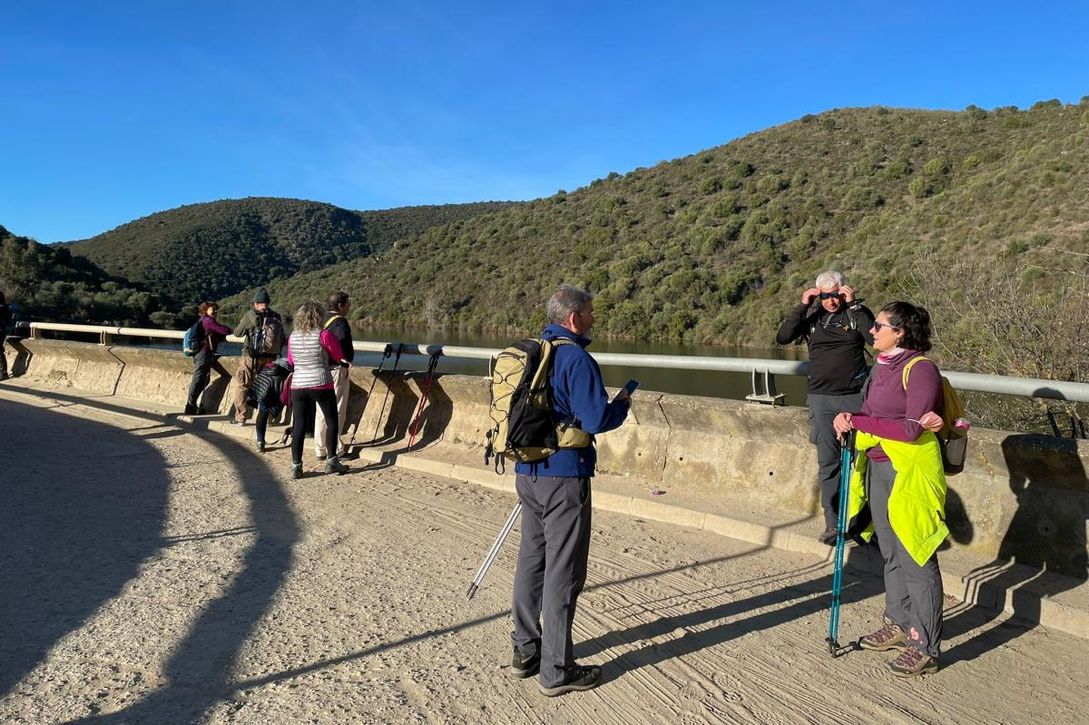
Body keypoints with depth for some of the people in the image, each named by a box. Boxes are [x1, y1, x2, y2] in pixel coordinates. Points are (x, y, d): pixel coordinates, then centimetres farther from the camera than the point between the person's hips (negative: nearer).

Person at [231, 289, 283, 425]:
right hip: (270, 358, 4)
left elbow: (237, 333, 1)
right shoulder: (276, 317, 2)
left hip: (251, 358, -4)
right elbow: (282, 339, 8)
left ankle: (240, 417, 8)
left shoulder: (250, 315, -8)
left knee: (241, 386, 8)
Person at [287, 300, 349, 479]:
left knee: (299, 425, 8)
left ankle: (296, 465, 7)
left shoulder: (293, 337, 3)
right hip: (321, 385, -4)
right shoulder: (324, 335, -11)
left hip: (298, 385, 4)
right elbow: (340, 357, -1)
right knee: (332, 421, 11)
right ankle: (331, 461, 12)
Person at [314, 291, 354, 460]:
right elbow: (344, 343, -26)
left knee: (321, 410, 13)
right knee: (337, 411, 0)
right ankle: (335, 449, 3)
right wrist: (348, 359, -12)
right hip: (336, 369, -8)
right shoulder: (340, 321, -12)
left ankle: (320, 450, 18)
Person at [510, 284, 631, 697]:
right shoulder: (576, 358, -16)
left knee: (532, 560, 17)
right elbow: (597, 420, -20)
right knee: (563, 572, 1)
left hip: (527, 472, 9)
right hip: (563, 477, -8)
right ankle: (556, 670, 11)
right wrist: (622, 404, 0)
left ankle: (525, 651, 29)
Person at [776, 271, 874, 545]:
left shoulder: (857, 312, 2)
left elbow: (876, 338, -15)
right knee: (828, 461, 2)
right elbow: (782, 338, -6)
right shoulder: (811, 315, 5)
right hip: (821, 398, 1)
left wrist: (853, 305, -16)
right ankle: (833, 522, 9)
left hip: (855, 397, -1)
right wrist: (802, 306, -11)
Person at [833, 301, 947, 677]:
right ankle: (898, 624, 34)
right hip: (878, 468, 9)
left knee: (916, 559, -1)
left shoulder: (920, 368, -14)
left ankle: (925, 648, 10)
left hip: (909, 472, -9)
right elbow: (870, 412, 11)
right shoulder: (883, 367, 12)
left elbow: (911, 429, -20)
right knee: (892, 554, 19)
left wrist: (857, 422, -18)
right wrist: (848, 418, -10)